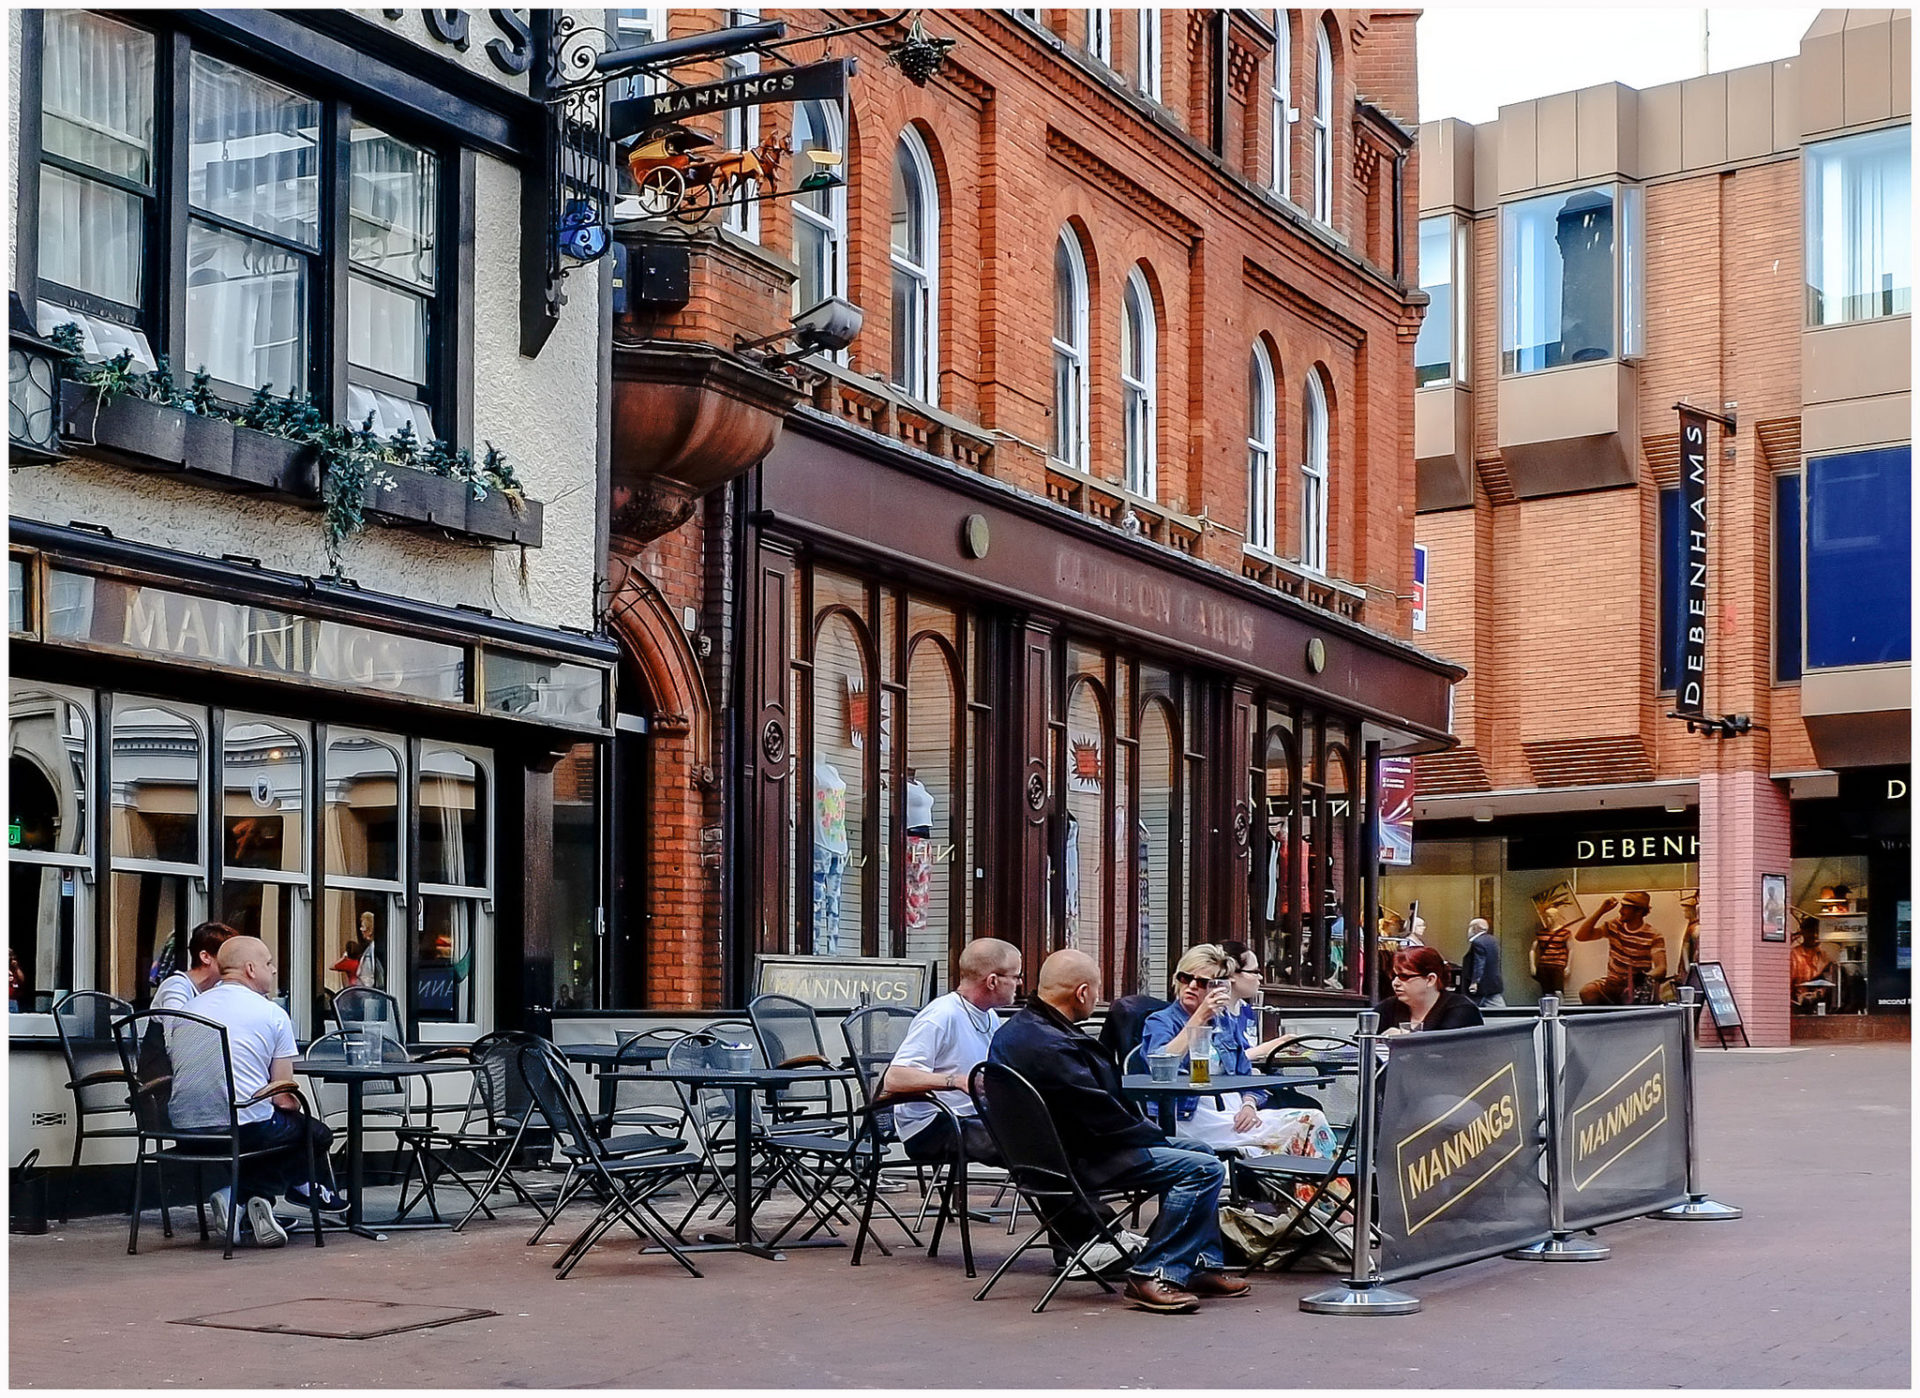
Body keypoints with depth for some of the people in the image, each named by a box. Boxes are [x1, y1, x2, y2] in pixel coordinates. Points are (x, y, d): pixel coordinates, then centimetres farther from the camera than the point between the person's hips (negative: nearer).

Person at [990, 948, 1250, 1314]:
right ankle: (1152, 1276, -12)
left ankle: (1201, 1266, 17)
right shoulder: (1049, 1047, -26)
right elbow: (1101, 1116, -24)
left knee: (1199, 1153, 20)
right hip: (1078, 1162, -12)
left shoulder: (1019, 1029, 10)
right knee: (1204, 1169, -17)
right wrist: (1157, 1139, -10)